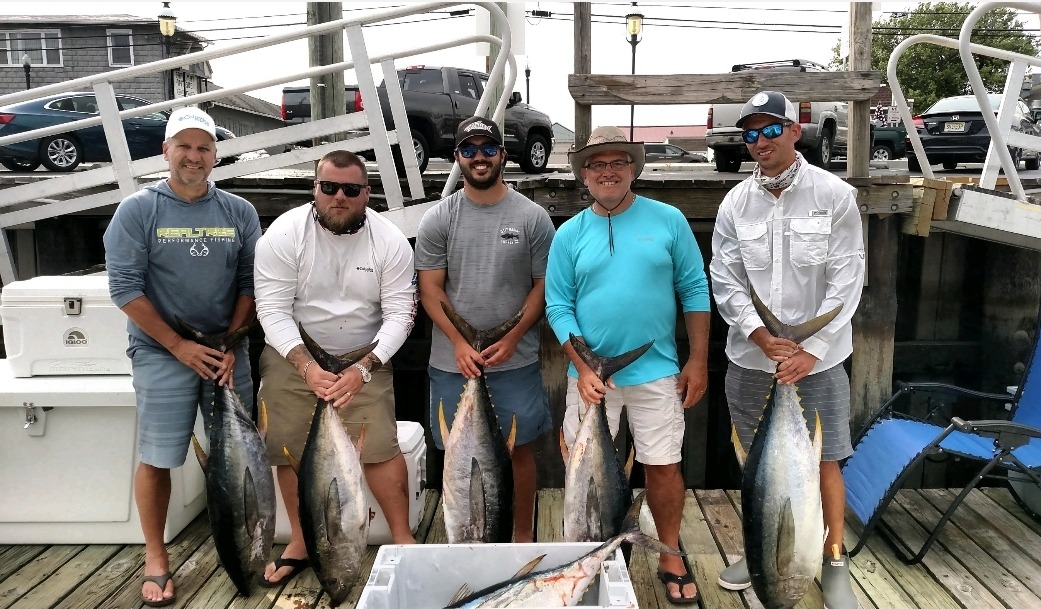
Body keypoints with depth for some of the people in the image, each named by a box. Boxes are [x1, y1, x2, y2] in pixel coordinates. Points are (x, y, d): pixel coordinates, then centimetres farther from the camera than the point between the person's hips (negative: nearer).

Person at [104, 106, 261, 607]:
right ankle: (155, 558, 19)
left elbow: (251, 283, 4)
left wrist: (231, 344, -7)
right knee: (156, 459, 2)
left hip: (227, 352, 3)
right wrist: (180, 346, -10)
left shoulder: (239, 212, 5)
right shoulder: (138, 210, -2)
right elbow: (124, 287, -7)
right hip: (162, 354, -2)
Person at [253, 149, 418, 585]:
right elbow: (272, 309, -15)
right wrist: (306, 365, -28)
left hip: (365, 360, 0)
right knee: (290, 452, 6)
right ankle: (300, 543, 26)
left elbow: (399, 315, -11)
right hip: (292, 357, 1)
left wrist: (363, 369, -24)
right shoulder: (283, 233, -13)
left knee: (380, 449, -6)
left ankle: (402, 538, 14)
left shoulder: (390, 241, -10)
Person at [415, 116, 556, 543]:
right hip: (452, 362, 1)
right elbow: (430, 288, 0)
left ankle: (523, 534, 28)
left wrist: (511, 339, -12)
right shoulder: (437, 219, 2)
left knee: (520, 448, 9)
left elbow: (544, 285, -1)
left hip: (516, 361, -1)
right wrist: (459, 343, -12)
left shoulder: (532, 217, 0)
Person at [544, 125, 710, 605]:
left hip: (657, 371, -1)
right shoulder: (570, 234, 2)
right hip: (592, 373, 1)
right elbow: (558, 307, -1)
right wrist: (582, 368, -12)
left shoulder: (668, 220, 0)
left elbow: (695, 290, 2)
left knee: (663, 466, 8)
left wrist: (698, 360, -1)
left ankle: (670, 558, 28)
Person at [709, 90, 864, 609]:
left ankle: (834, 562, 26)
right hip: (749, 359, 3)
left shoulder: (835, 196, -5)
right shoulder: (735, 203, 1)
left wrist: (811, 350, -14)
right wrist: (762, 337, -14)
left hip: (818, 359, -2)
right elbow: (724, 279, -2)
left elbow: (846, 279, -8)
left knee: (825, 460, 6)